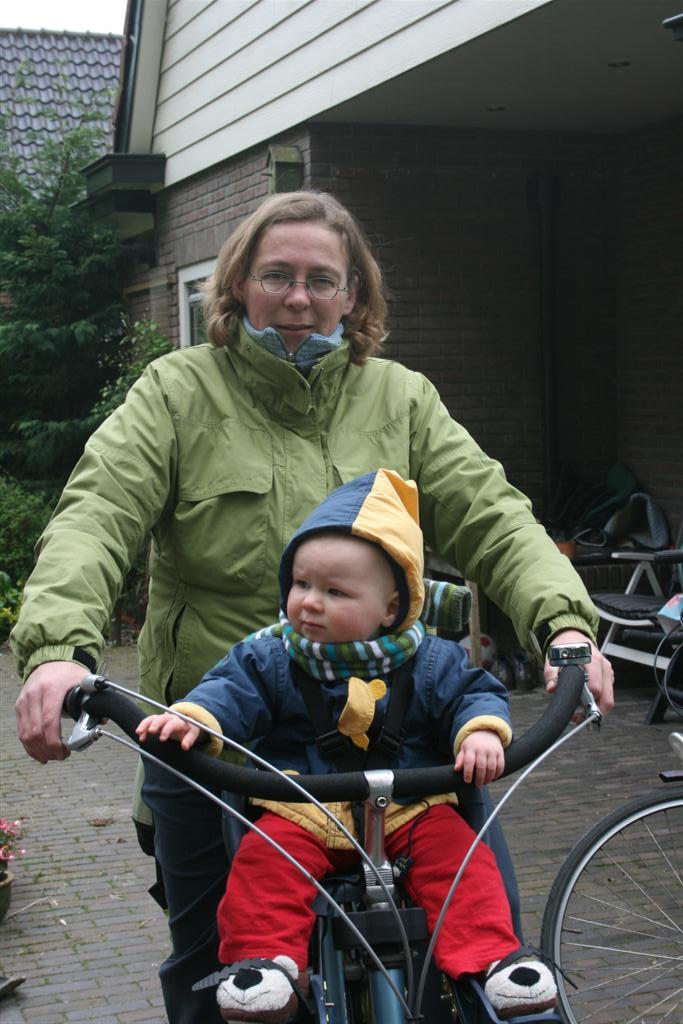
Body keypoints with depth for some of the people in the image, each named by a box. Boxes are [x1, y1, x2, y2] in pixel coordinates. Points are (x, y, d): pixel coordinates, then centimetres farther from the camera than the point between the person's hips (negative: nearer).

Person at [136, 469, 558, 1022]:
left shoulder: (431, 662, 0)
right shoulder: (271, 658, 0)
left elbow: (473, 691, 1)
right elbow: (231, 689, -10)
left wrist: (481, 730, -22)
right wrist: (191, 718, -32)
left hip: (409, 809, 0)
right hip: (303, 812, 0)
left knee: (457, 850, -22)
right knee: (263, 859, -26)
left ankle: (489, 956, -16)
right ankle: (265, 962, -22)